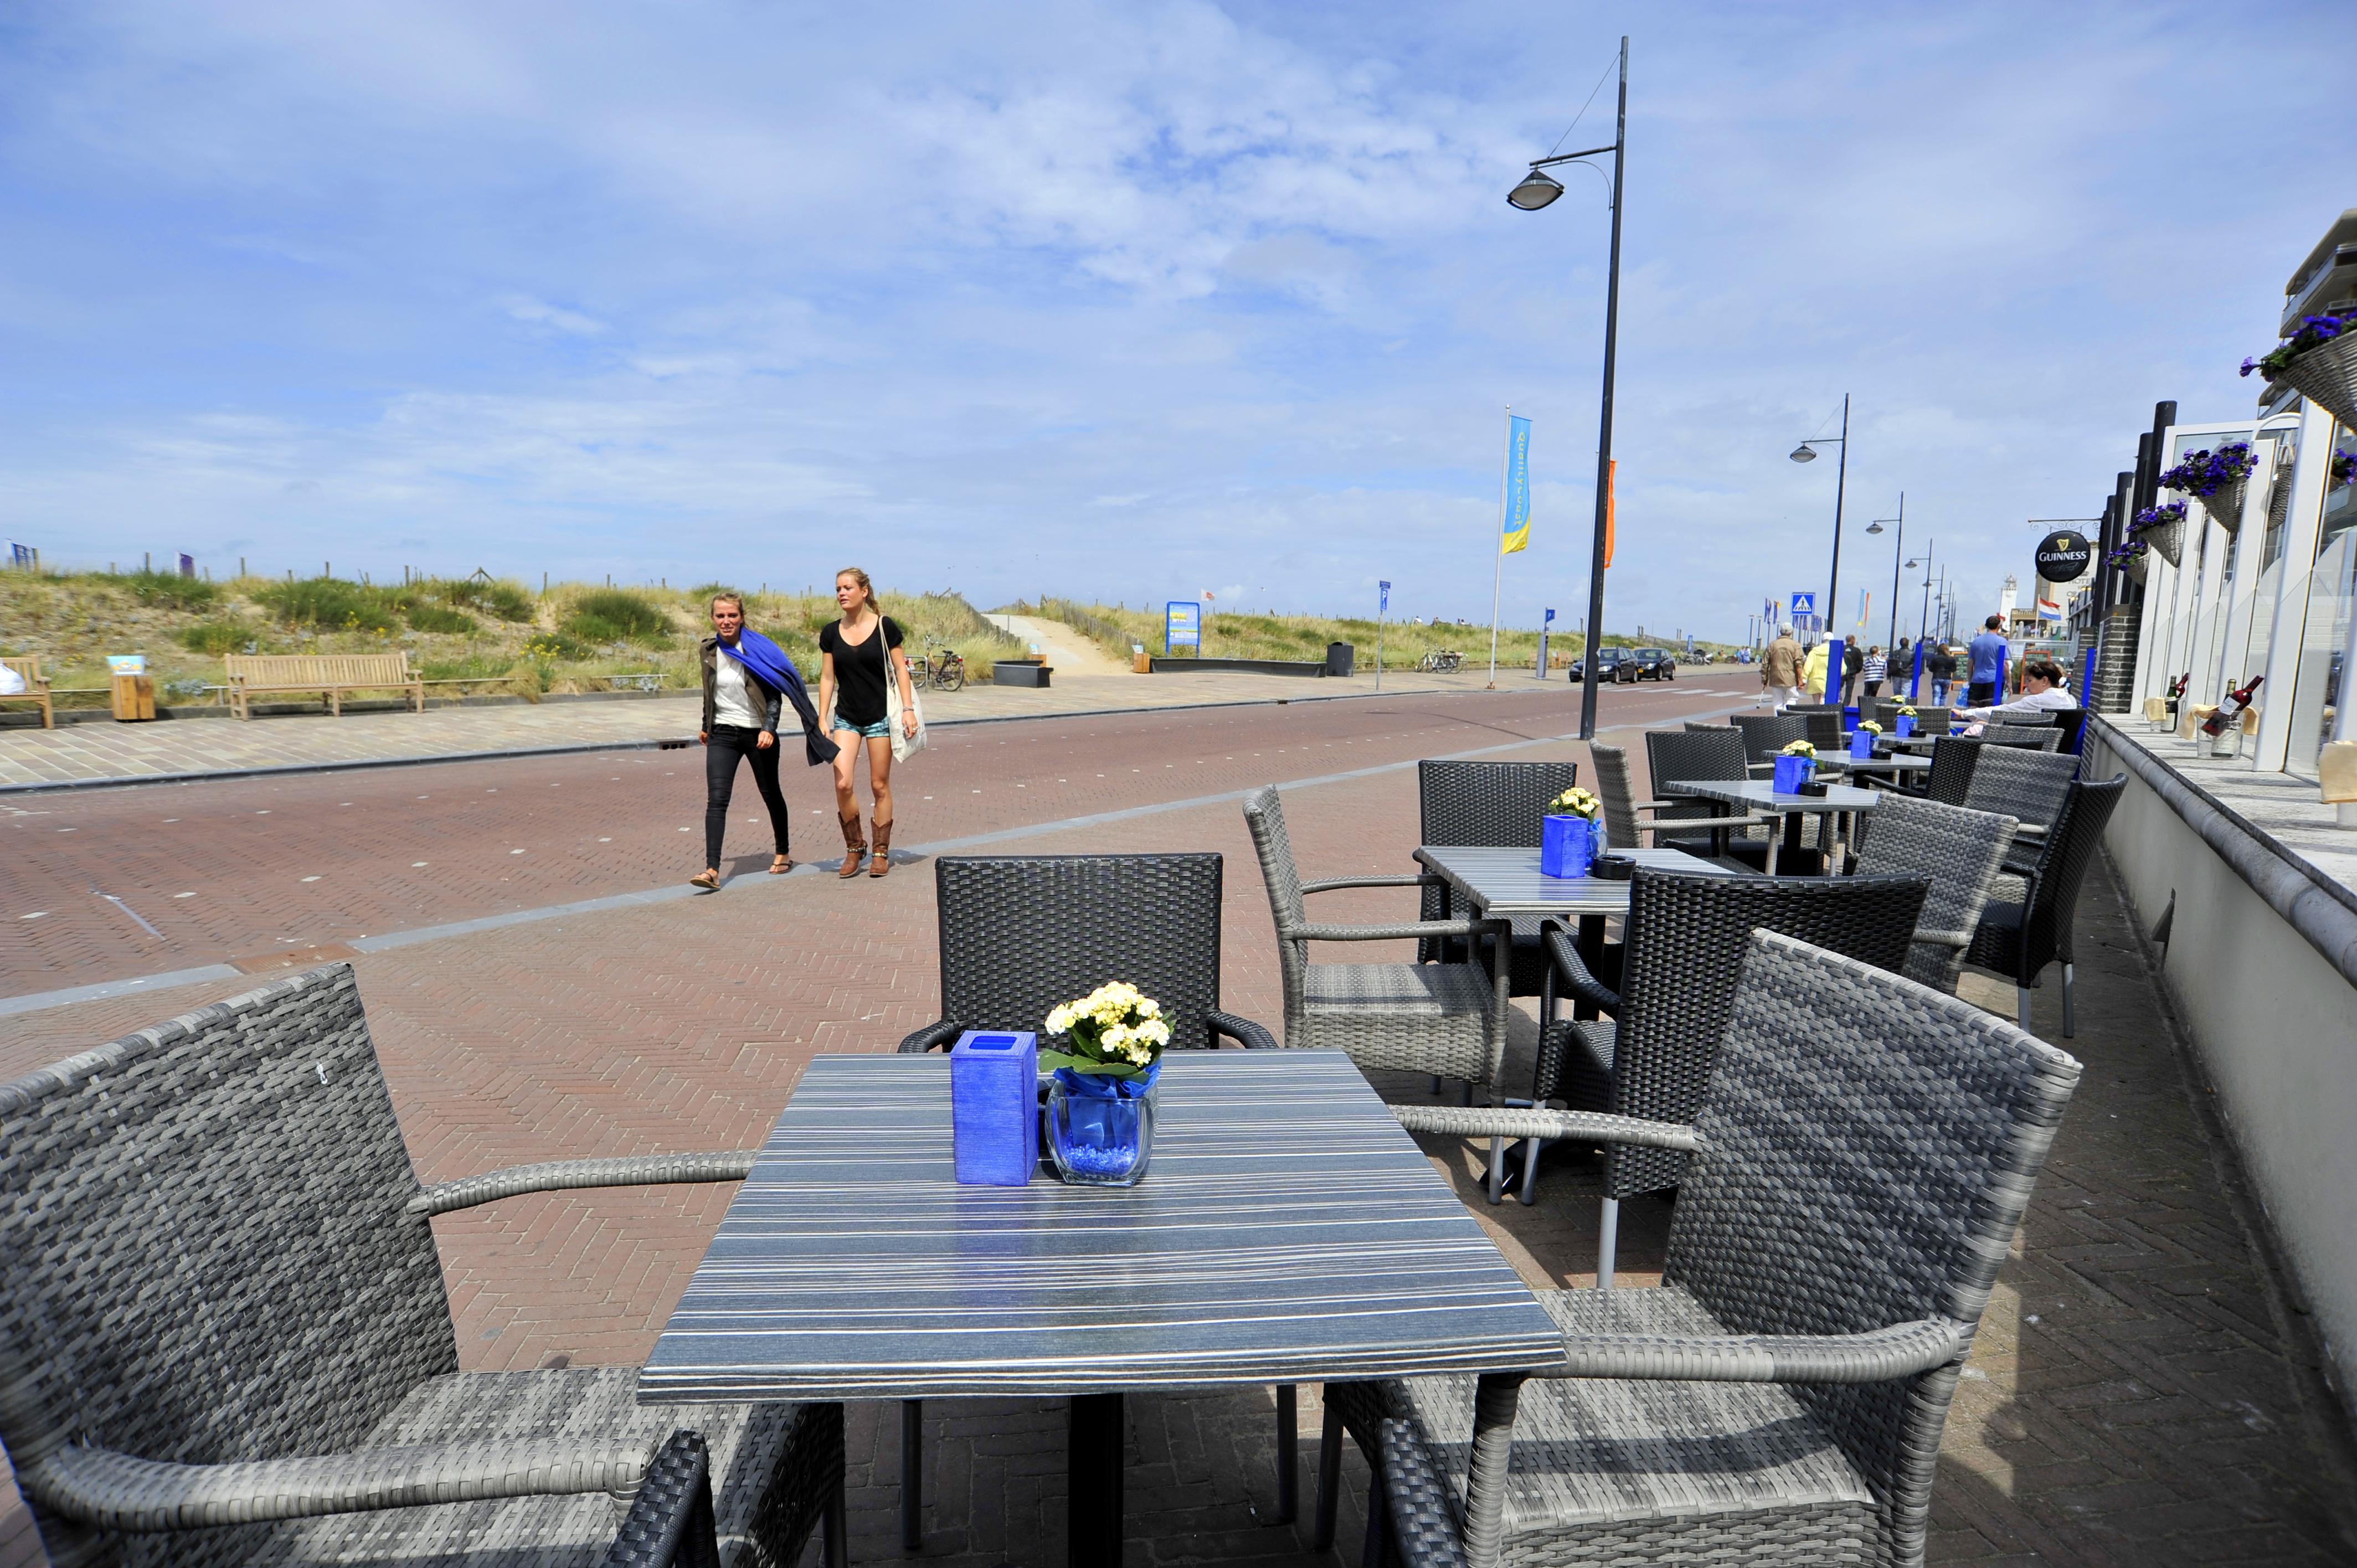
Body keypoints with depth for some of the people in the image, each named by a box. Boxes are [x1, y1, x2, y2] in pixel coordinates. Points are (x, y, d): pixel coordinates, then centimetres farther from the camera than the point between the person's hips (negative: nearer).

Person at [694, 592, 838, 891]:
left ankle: (783, 854, 31)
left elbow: (775, 695, -9)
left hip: (758, 734, -3)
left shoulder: (757, 649, -10)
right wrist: (706, 726, 26)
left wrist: (769, 729, -21)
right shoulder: (709, 649, 3)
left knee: (770, 794, 12)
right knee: (716, 799, -11)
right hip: (723, 734, 3)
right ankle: (712, 870, -16)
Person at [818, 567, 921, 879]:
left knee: (880, 785, 3)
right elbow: (827, 678, 8)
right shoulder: (831, 633, 5)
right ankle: (854, 848, 8)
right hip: (846, 717, 2)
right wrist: (822, 720, 5)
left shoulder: (884, 626, -4)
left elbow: (900, 670, -2)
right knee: (842, 784, -11)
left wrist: (908, 708, -9)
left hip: (880, 715, -2)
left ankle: (881, 852, 16)